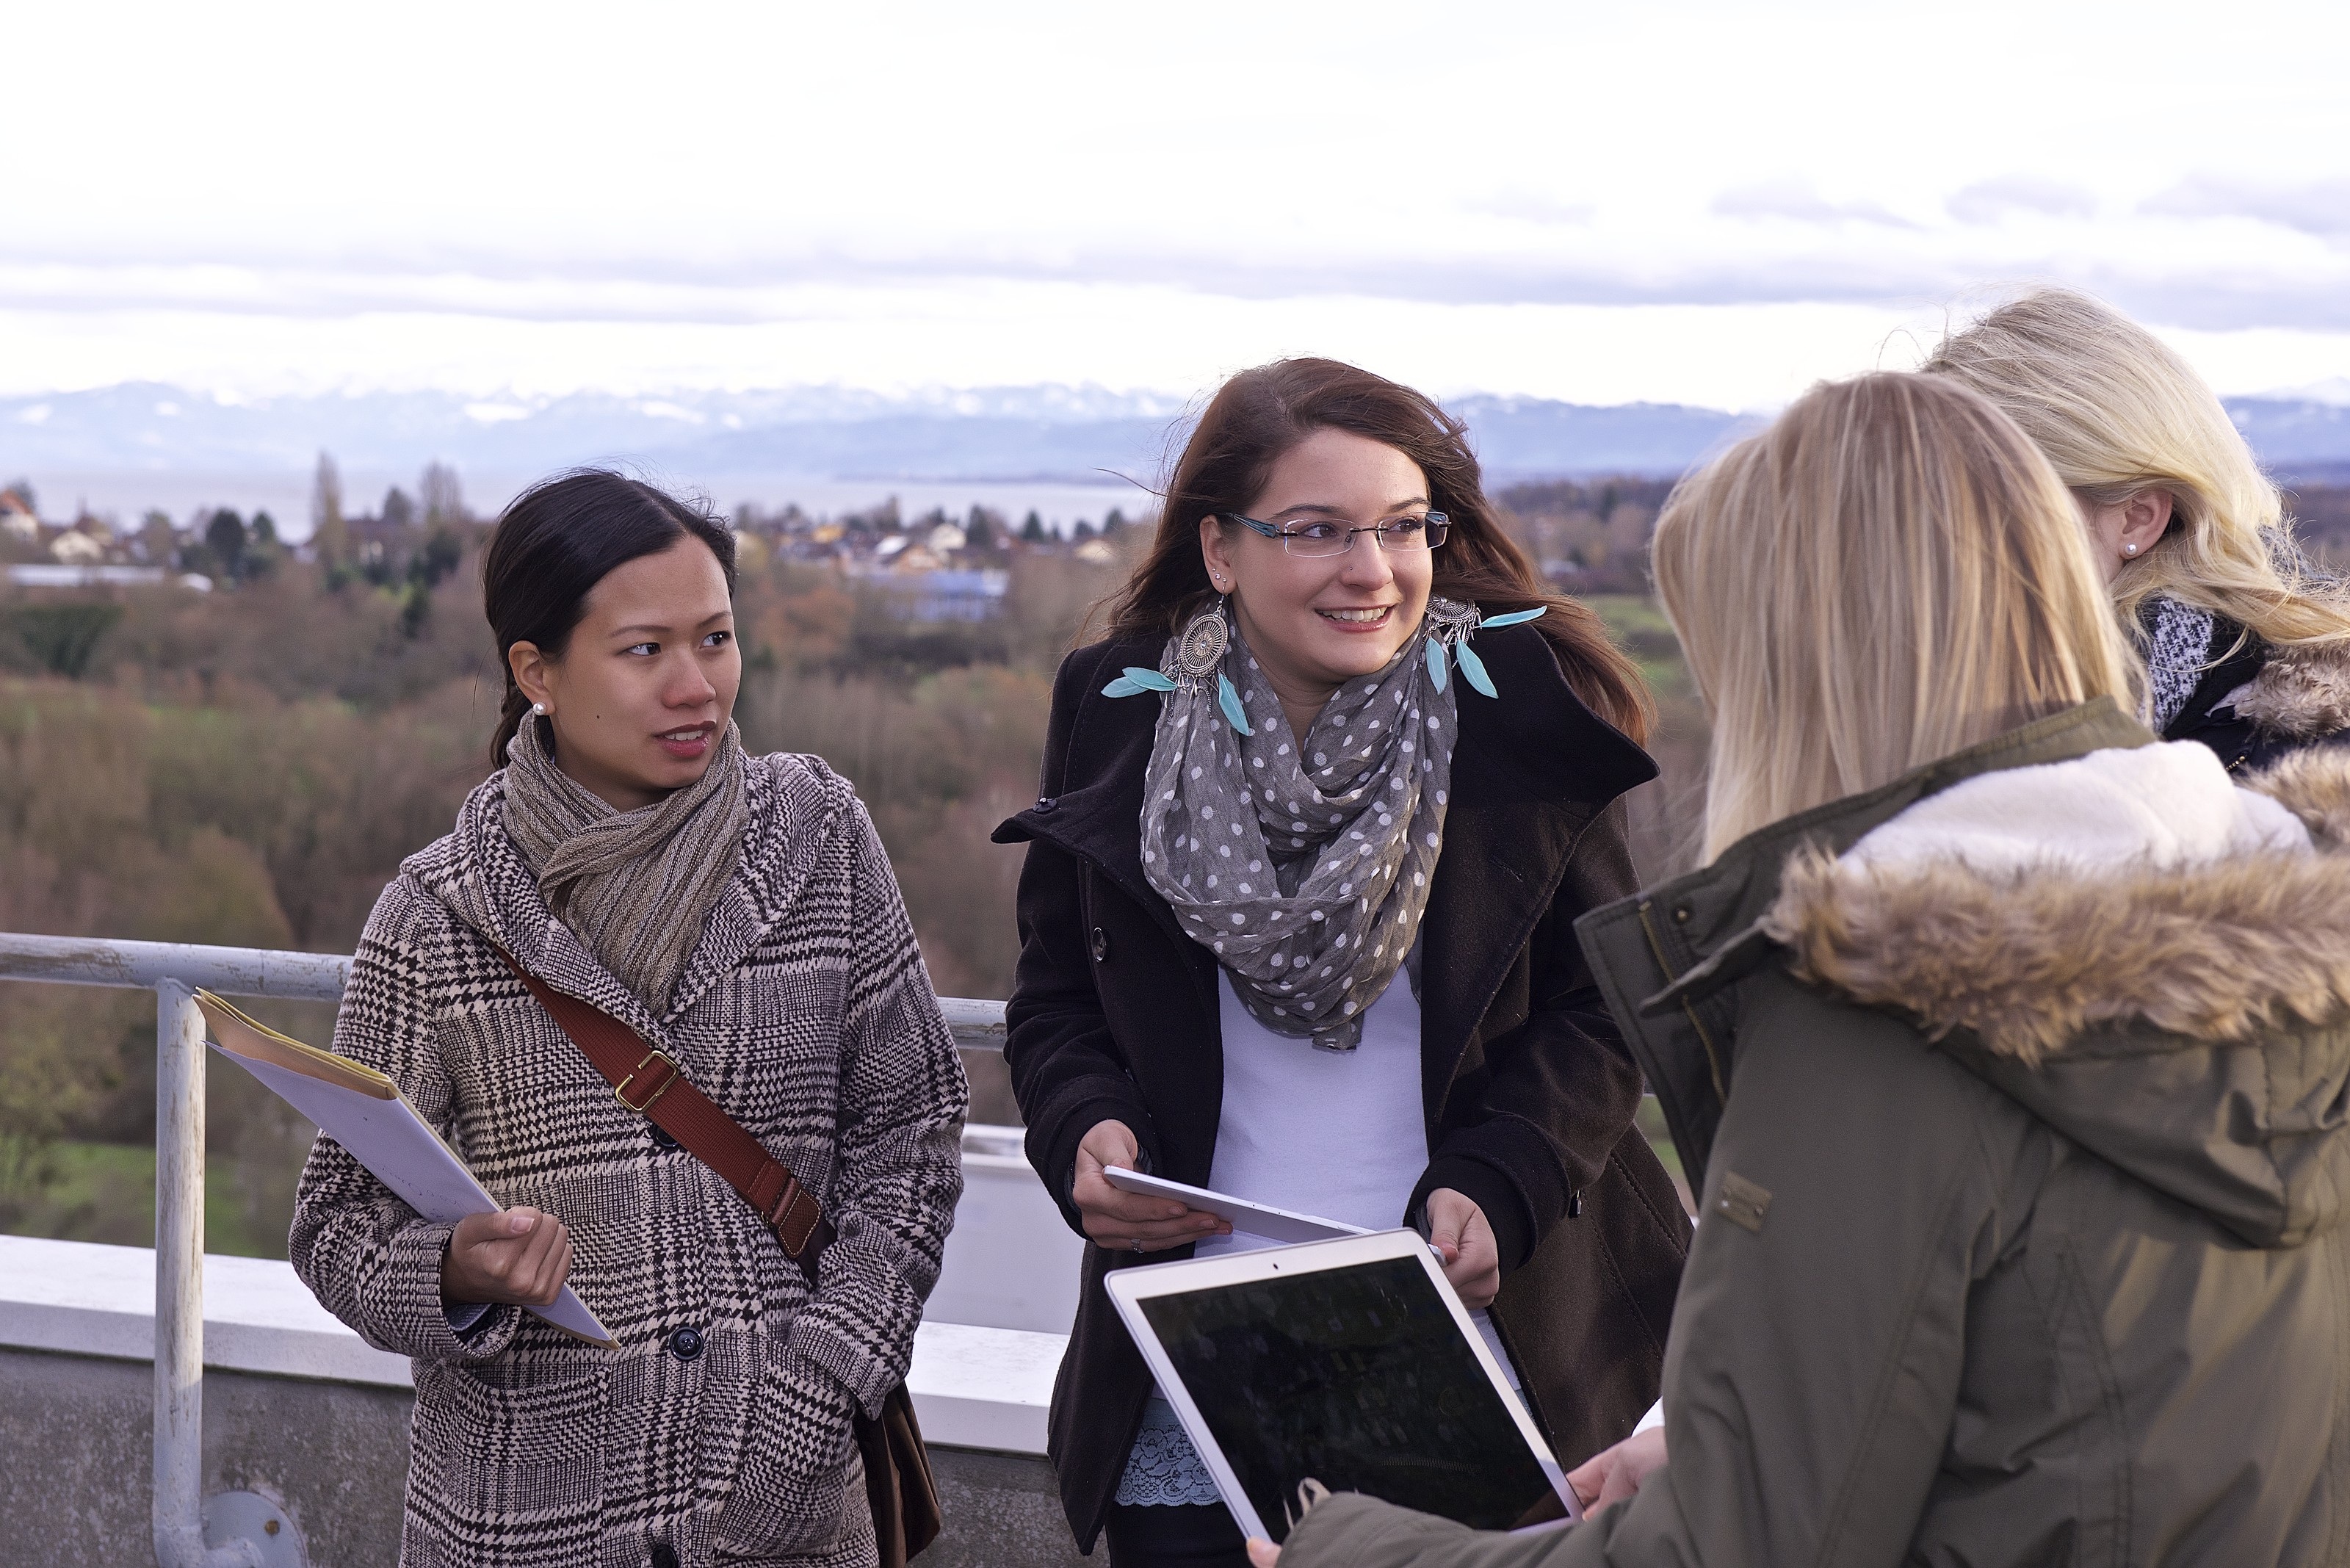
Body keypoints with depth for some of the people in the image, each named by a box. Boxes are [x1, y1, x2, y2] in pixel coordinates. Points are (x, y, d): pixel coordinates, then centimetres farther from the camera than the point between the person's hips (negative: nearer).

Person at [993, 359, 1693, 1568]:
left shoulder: (1520, 710, -3)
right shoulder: (1119, 717, 2)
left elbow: (1601, 1005, 1)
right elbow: (1056, 1002, 12)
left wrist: (1497, 1186, -14)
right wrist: (1085, 1131, -9)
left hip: (1471, 1332, -1)